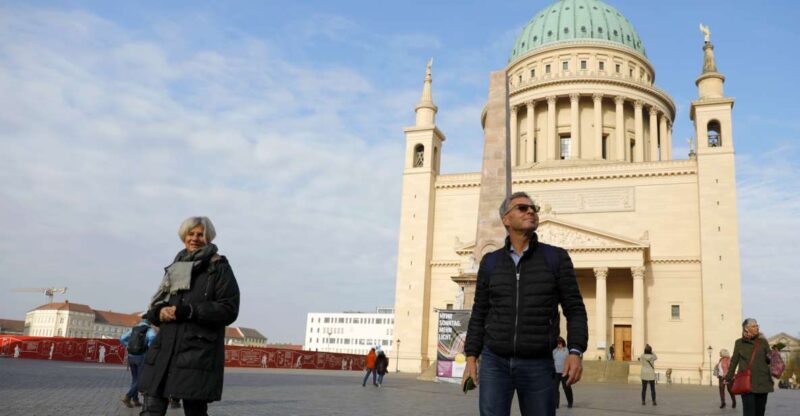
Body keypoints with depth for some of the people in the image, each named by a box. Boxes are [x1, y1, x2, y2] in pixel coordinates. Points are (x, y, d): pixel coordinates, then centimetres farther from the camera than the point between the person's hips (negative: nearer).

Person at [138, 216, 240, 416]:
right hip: (164, 349, 5)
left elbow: (229, 309, -8)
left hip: (199, 353, -5)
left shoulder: (219, 268, 1)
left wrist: (187, 311, -17)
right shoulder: (175, 268, 18)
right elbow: (154, 305, 20)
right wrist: (160, 312, -6)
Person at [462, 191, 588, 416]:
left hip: (538, 366, -1)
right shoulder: (490, 262, 7)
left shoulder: (556, 258, 1)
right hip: (494, 363, 1)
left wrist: (576, 352, -15)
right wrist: (471, 358, 2)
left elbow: (574, 309, -1)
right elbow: (479, 315, 10)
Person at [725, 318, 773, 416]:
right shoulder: (739, 343, 5)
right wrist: (728, 377, 12)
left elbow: (770, 360, 8)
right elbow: (734, 361, 10)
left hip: (762, 382, 2)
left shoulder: (763, 342, 8)